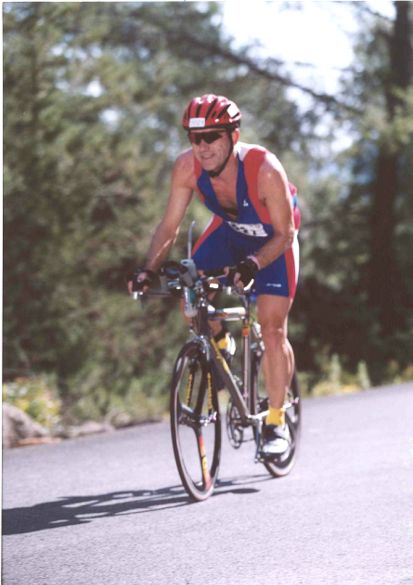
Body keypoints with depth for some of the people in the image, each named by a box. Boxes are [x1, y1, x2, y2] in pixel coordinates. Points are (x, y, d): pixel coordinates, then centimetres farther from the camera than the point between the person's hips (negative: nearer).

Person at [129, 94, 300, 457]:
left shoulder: (264, 170, -37)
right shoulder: (187, 167, -27)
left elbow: (284, 234, -28)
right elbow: (170, 226, -18)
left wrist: (253, 264, -45)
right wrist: (150, 270, -33)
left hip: (272, 239, -4)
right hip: (229, 230, 4)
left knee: (272, 329, -12)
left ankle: (277, 423, 1)